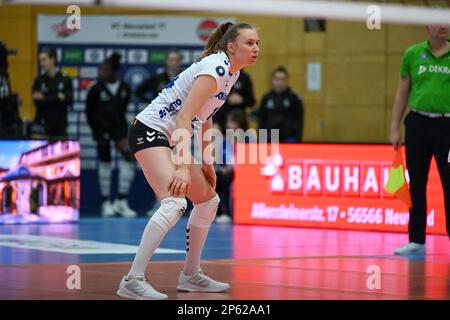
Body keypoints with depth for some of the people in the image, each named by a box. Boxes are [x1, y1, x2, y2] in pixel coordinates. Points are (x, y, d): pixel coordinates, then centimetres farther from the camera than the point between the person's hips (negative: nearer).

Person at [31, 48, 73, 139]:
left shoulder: (65, 80, 1)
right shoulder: (39, 80, 3)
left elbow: (69, 100, -10)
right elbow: (37, 102, -8)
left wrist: (45, 99, -13)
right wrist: (57, 97, -11)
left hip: (59, 125, 0)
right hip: (42, 125, 0)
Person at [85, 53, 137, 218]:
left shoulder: (124, 87, -2)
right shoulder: (95, 88, -9)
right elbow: (90, 111, -1)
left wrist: (118, 120, 10)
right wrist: (95, 128, -2)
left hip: (119, 126, 2)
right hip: (102, 128, -2)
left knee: (129, 158, -12)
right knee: (105, 162, 4)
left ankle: (121, 201, -5)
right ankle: (106, 203, 13)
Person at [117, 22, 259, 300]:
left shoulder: (231, 73, 9)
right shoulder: (215, 68, -21)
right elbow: (184, 116, -29)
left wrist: (207, 162, 17)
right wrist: (182, 166, -36)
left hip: (172, 139, 11)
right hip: (150, 130, -11)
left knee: (208, 200, 15)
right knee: (174, 203, -26)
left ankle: (191, 276, 24)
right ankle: (133, 281, -28)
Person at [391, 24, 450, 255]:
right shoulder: (412, 54, 6)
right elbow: (402, 93, 10)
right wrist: (395, 128, 5)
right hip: (418, 123, 2)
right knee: (416, 185, 6)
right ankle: (416, 241, 13)